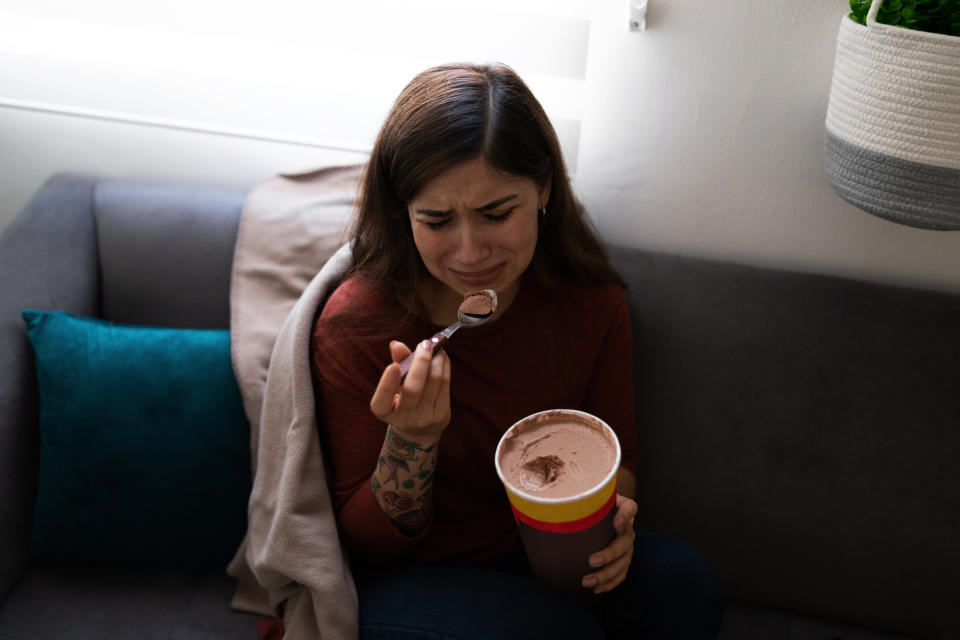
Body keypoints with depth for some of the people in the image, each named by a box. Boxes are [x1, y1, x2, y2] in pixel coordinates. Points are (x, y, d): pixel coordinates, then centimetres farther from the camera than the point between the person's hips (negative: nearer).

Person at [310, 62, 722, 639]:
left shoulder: (592, 303, -10)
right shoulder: (354, 325, -18)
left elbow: (617, 452, 7)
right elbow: (365, 541, -10)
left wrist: (613, 516, -17)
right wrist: (412, 440, -30)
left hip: (542, 558, 4)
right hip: (406, 583, -3)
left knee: (683, 584, -23)